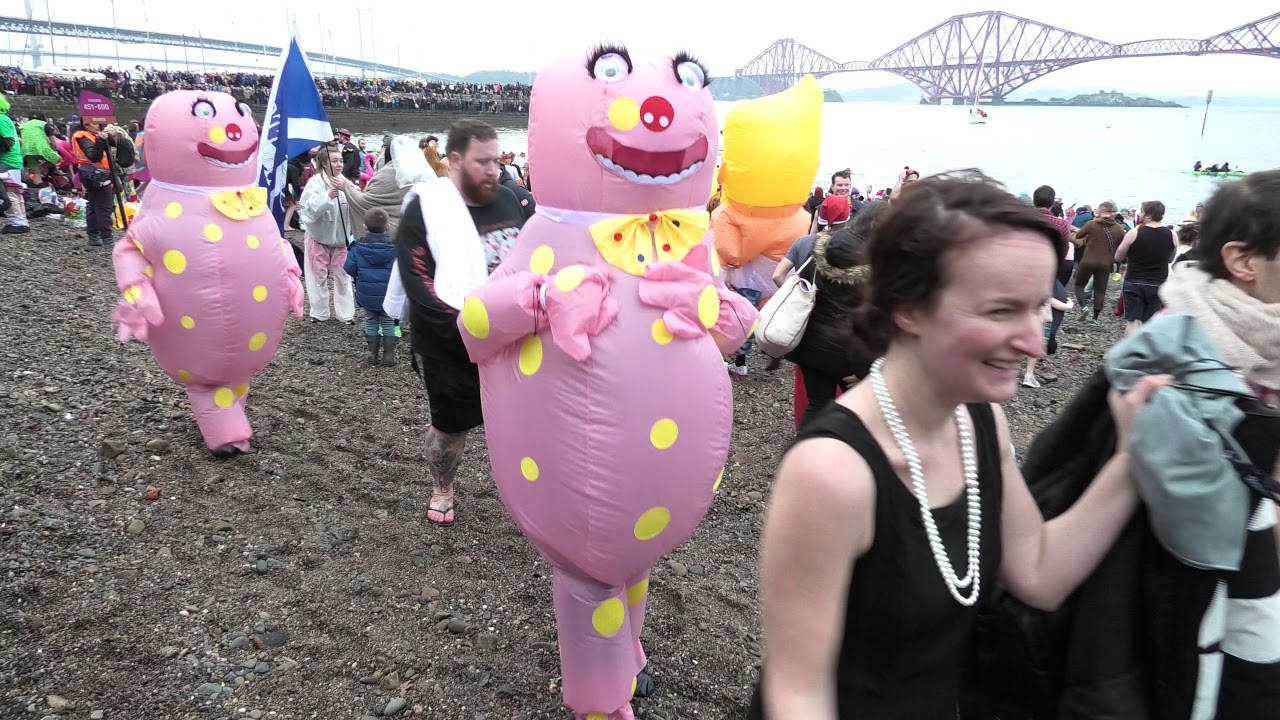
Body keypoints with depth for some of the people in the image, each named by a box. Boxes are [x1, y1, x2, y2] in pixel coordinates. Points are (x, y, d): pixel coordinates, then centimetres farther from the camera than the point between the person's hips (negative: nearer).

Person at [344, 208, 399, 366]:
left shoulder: (358, 247, -7)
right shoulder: (394, 247, -10)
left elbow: (349, 268, -8)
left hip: (366, 295, 1)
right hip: (388, 295, -1)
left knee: (371, 321, 17)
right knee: (388, 322, 11)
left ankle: (372, 354, 19)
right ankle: (388, 356, 9)